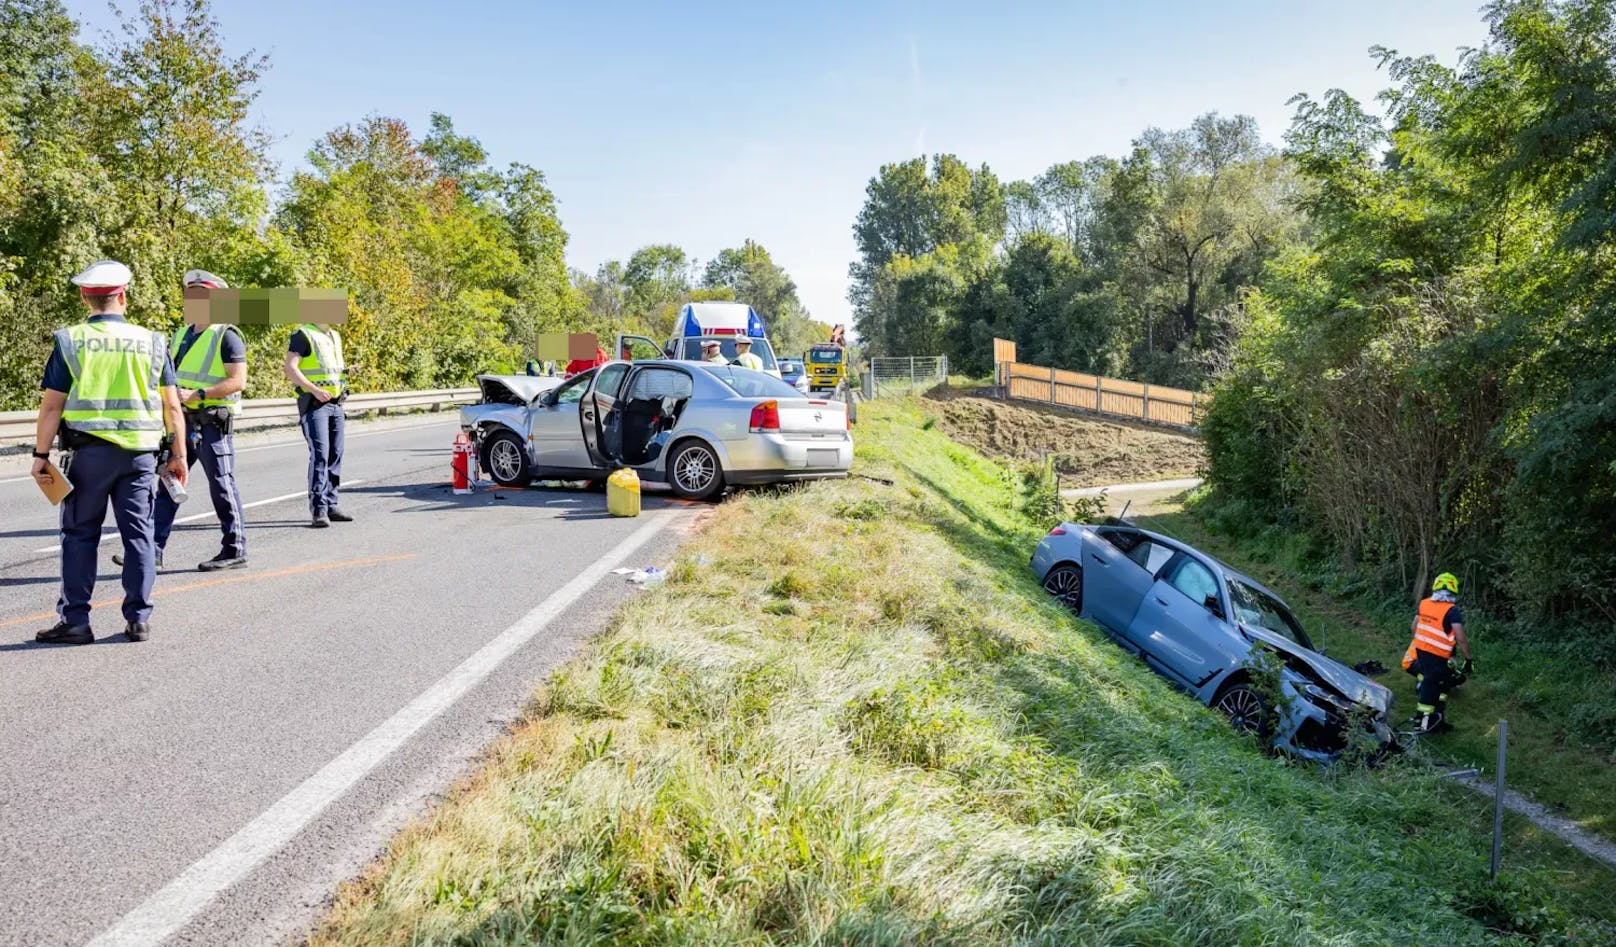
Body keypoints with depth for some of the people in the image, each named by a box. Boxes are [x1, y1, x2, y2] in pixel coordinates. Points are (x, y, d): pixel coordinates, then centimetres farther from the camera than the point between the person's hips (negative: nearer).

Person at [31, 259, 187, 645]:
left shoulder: (69, 341, -2)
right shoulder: (151, 342, 3)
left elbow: (52, 406, -5)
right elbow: (172, 404, 4)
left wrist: (40, 455, 1)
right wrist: (179, 453, 11)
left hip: (89, 451, -1)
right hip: (140, 453, 2)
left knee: (79, 536, 7)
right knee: (138, 534, 7)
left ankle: (74, 620, 9)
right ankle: (138, 619, 9)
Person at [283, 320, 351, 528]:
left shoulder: (334, 336, 18)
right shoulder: (303, 335, -7)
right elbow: (290, 368, -15)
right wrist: (315, 390, -23)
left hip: (336, 403, 8)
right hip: (314, 404, -8)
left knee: (335, 454, 8)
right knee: (320, 454, -13)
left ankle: (331, 505, 15)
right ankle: (318, 510, -12)